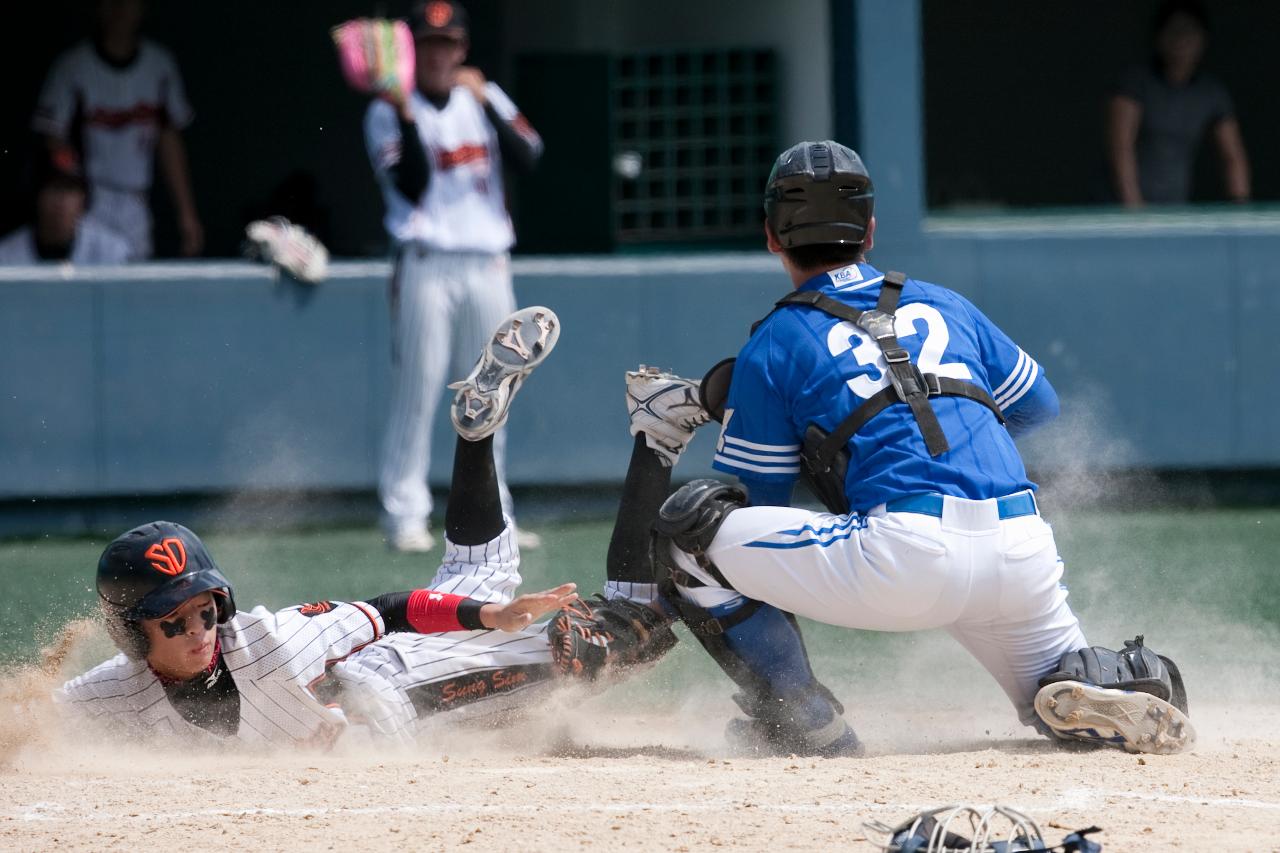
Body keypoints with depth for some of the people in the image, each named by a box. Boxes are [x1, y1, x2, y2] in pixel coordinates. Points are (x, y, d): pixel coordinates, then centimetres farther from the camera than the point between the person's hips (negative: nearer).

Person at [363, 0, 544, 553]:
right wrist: (406, 115, -23)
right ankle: (404, 517, -5)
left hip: (487, 264, 4)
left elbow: (527, 156, -4)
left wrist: (486, 104, -15)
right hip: (426, 266, -4)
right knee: (416, 392, -8)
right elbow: (411, 186, -14)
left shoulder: (483, 98, 11)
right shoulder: (388, 114, -1)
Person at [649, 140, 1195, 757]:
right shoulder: (944, 307, 23)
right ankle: (1137, 685, -8)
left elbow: (760, 499, 14)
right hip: (1023, 559, 5)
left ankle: (800, 720, 1)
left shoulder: (773, 347, 10)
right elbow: (1037, 405, 34)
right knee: (1060, 697, 29)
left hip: (904, 559, -5)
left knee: (689, 523, 4)